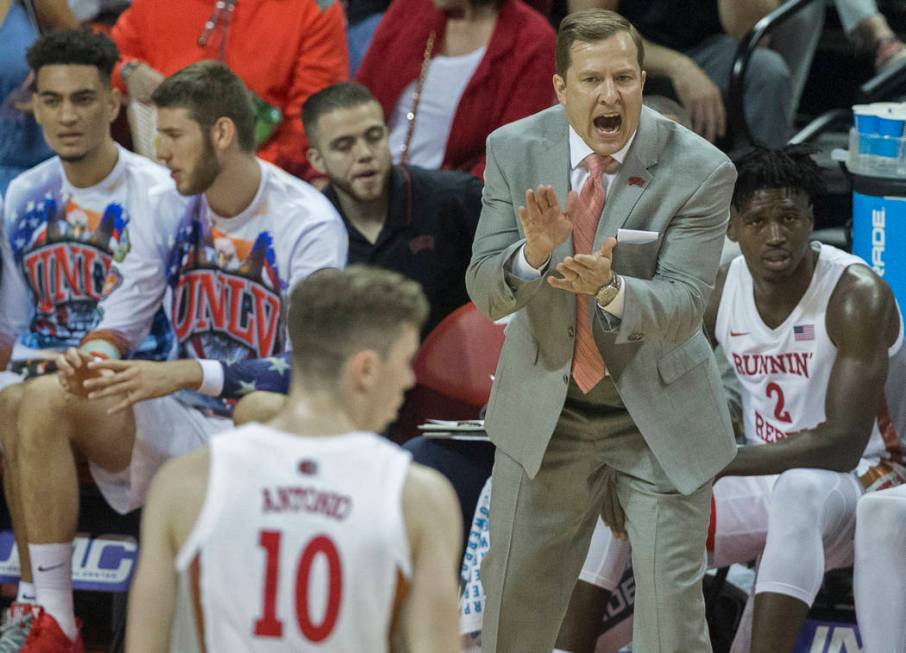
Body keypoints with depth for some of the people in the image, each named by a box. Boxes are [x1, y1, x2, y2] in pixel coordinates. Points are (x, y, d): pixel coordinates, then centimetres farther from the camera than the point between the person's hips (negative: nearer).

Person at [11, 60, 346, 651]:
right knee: (47, 398, -18)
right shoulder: (166, 208, 7)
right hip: (181, 426, 5)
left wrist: (184, 374, -30)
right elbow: (120, 322, 12)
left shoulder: (309, 224, -12)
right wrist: (94, 357, -15)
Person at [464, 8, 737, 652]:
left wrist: (608, 287, -42)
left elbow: (682, 310, -21)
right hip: (545, 410, 3)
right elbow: (485, 292, -10)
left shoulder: (700, 170, -18)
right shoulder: (514, 150, -9)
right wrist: (534, 252, -33)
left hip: (661, 413, -3)